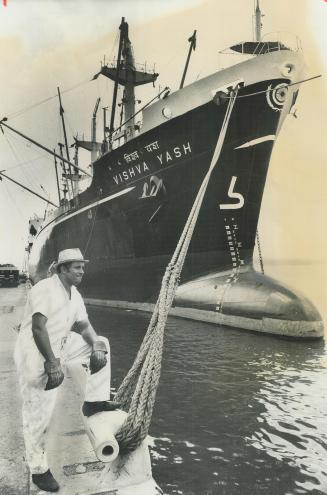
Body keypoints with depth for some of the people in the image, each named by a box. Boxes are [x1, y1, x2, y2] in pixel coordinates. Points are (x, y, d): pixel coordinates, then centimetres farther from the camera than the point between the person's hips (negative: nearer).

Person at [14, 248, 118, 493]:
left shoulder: (75, 294, 7)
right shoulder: (45, 289, -21)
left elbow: (84, 326, 7)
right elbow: (38, 328, -29)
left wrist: (97, 346, -12)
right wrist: (52, 363, -31)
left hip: (59, 349, 8)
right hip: (35, 356, -8)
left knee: (101, 343, 6)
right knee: (39, 415, -2)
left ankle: (94, 401, 8)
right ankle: (39, 470, 15)